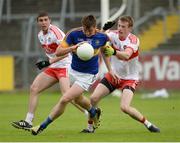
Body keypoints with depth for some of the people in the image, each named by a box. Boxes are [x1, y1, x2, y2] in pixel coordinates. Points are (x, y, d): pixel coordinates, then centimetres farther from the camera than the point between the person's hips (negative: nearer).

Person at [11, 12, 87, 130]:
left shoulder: (55, 32, -16)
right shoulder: (40, 35, 10)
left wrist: (49, 62, -25)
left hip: (64, 66, -9)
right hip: (53, 68, 9)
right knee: (34, 89, 2)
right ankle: (28, 122, 6)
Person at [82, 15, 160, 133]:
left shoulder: (134, 40, -20)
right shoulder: (113, 34, -6)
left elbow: (126, 55, -40)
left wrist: (114, 52, -60)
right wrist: (104, 29, -47)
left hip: (129, 78, -5)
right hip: (113, 75, 5)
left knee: (125, 107, -22)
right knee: (93, 98, -6)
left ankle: (148, 124, -3)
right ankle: (90, 126, 12)